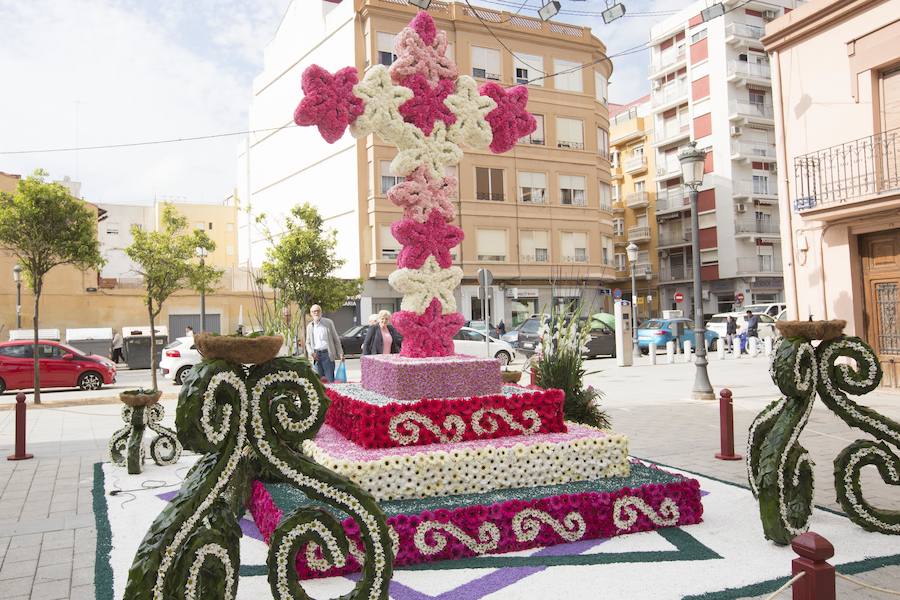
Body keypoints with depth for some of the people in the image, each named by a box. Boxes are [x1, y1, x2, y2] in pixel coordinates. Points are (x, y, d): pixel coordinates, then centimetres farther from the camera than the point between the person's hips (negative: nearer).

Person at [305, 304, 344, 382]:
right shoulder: (309, 326, 13)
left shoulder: (328, 322, 4)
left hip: (327, 353, -3)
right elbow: (308, 343, 17)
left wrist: (340, 353, -4)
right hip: (316, 355, 3)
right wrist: (311, 353, -3)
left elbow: (336, 339, 4)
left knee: (330, 379, -6)